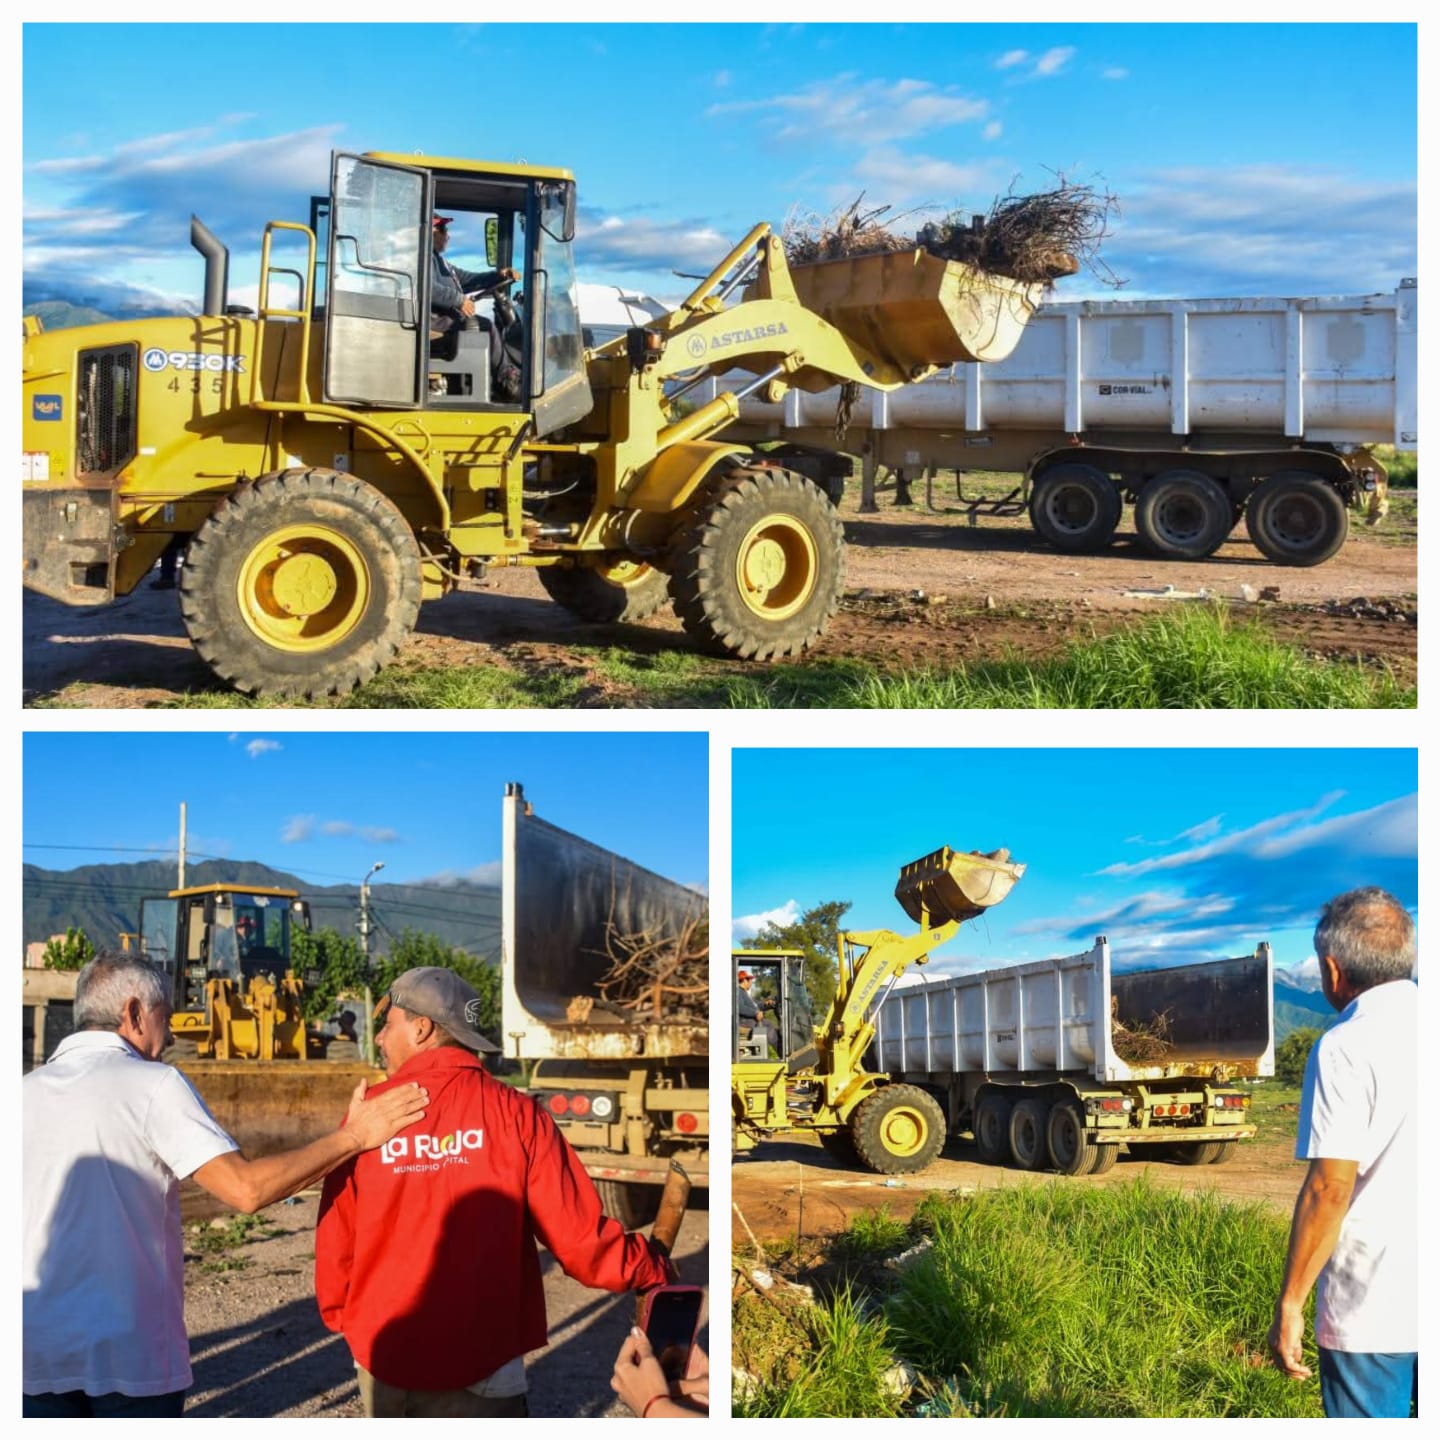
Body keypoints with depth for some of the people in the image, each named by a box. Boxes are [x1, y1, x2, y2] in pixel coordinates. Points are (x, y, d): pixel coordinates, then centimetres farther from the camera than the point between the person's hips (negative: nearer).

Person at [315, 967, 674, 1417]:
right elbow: (578, 1237, -11)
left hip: (383, 1362, 3)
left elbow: (336, 1242, -1)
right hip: (477, 1370, -2)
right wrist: (656, 1272, 6)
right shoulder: (513, 1114, -10)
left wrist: (341, 1316, 19)